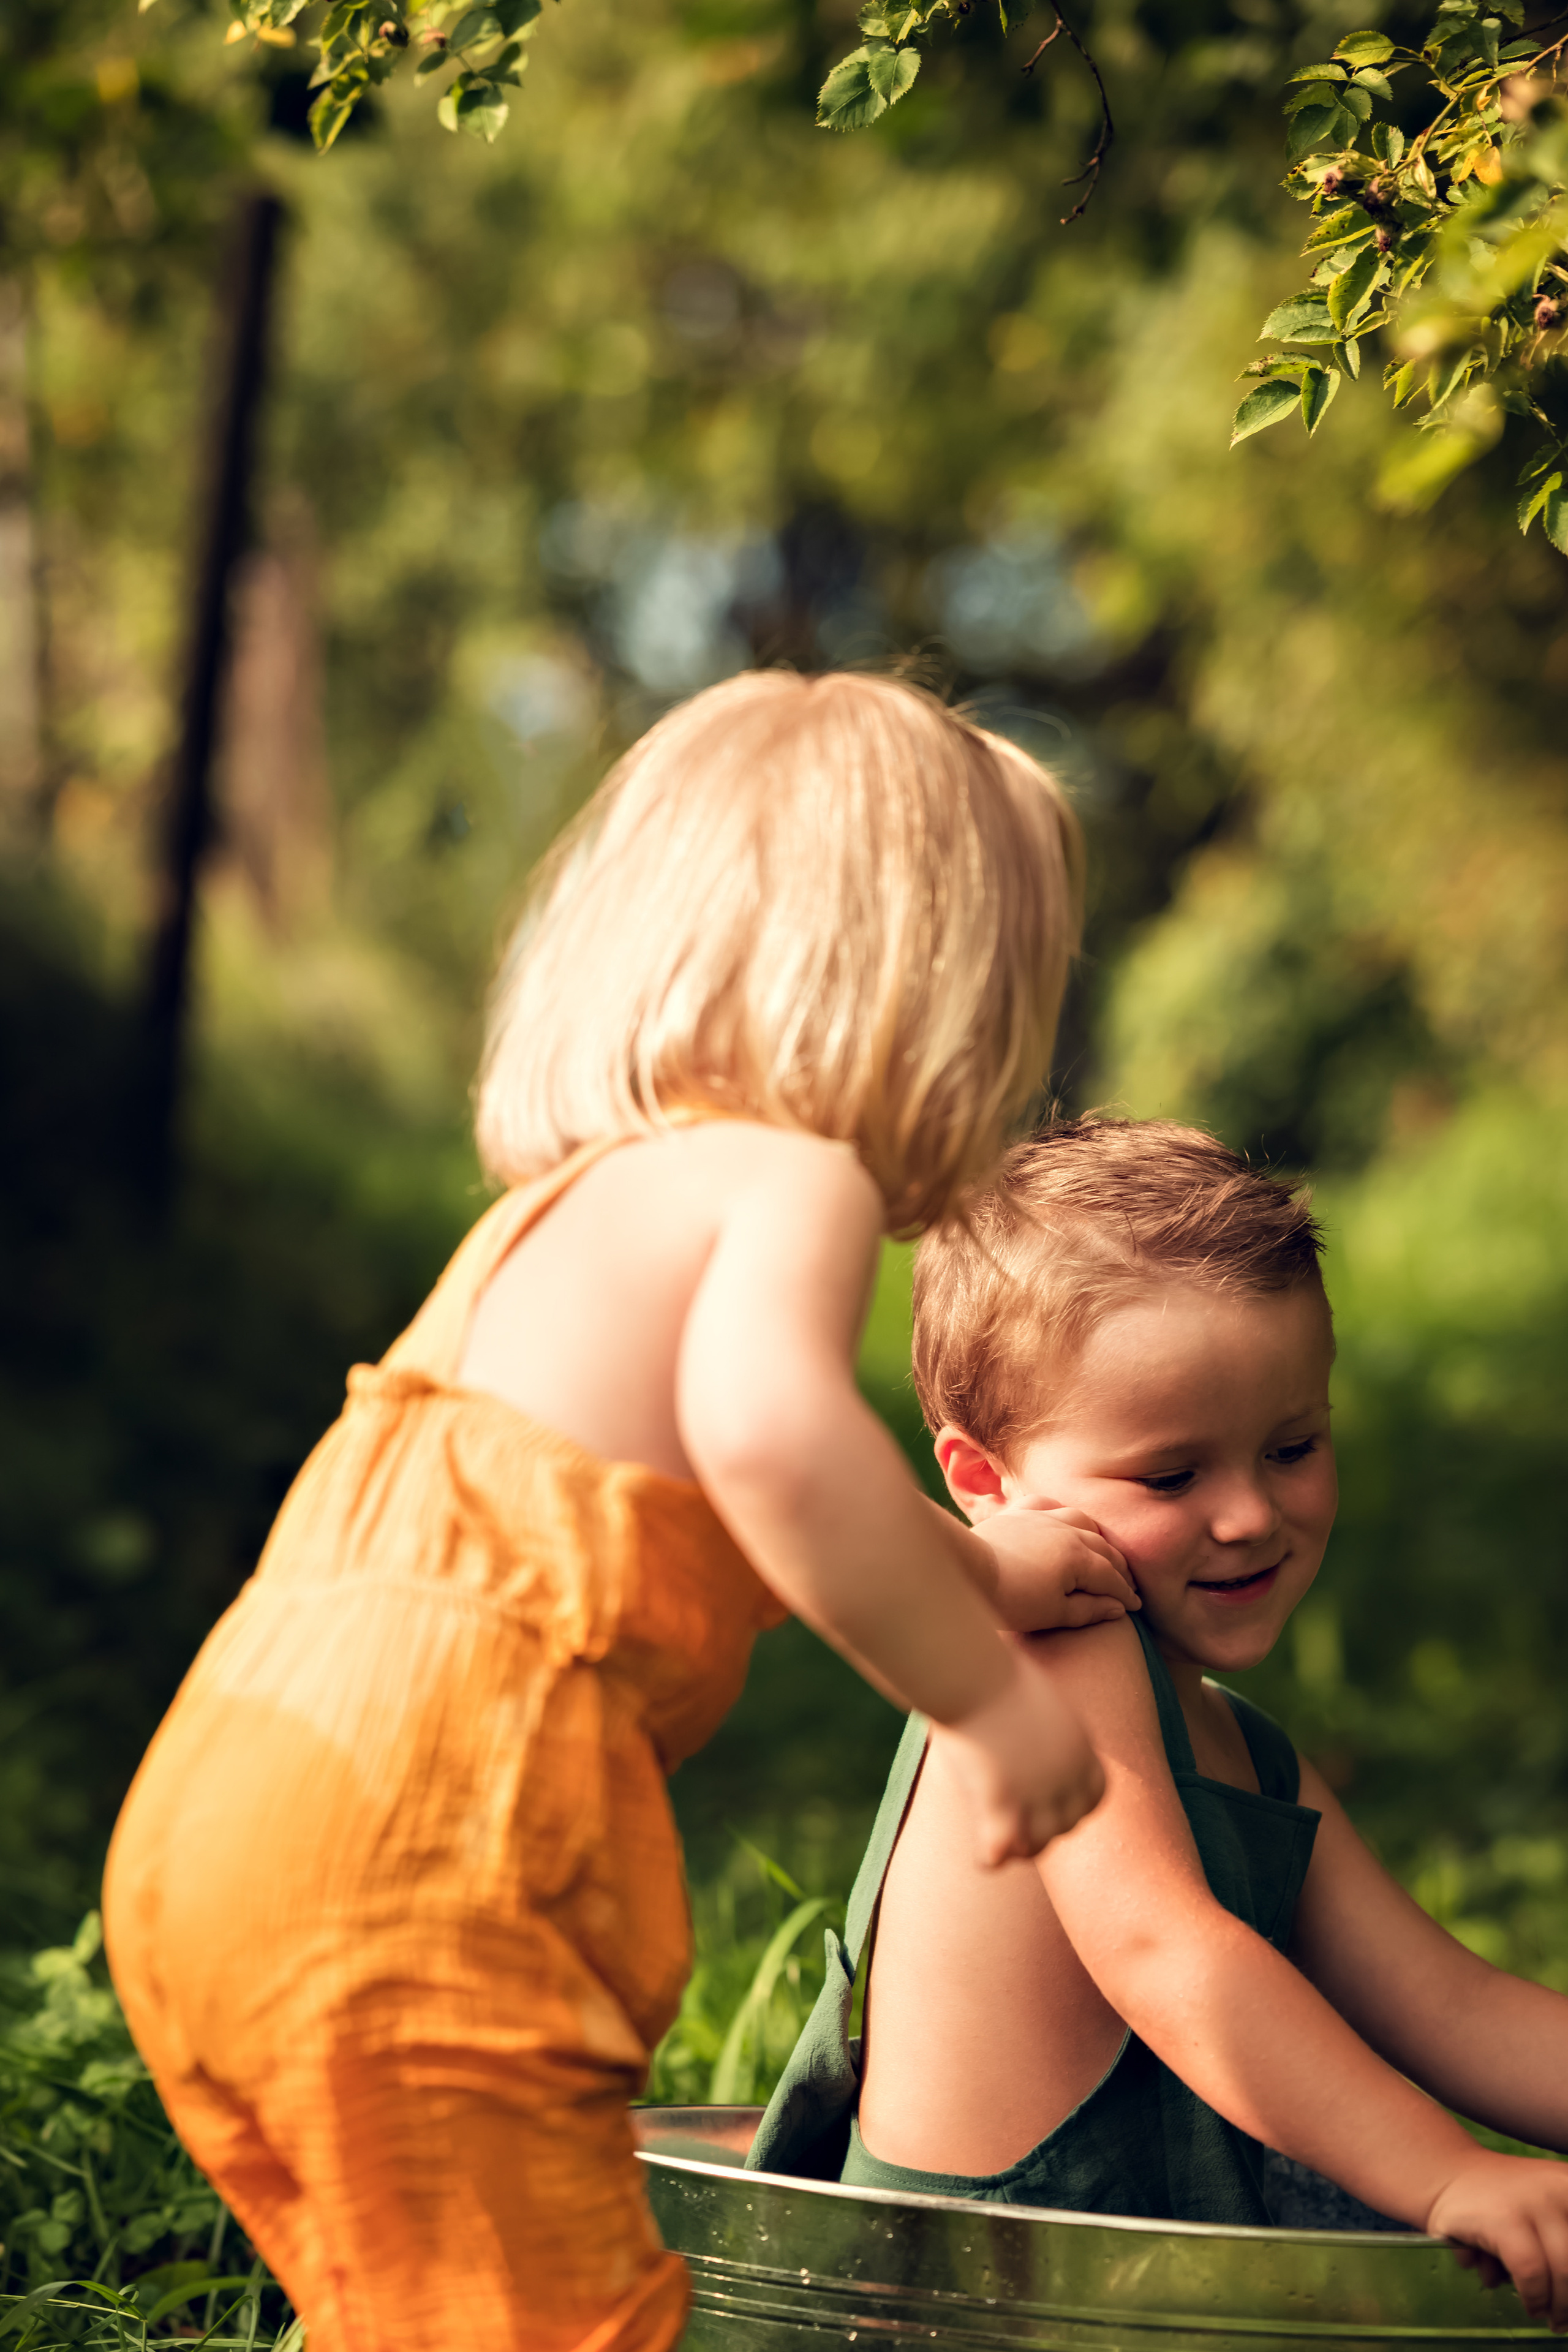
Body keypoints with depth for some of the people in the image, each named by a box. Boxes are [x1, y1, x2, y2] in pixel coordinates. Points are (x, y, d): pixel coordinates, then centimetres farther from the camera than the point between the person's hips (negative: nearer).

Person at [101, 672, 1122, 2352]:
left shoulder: (589, 1195, 27)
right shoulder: (790, 1178, -4)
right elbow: (766, 1429, -28)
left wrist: (967, 1564, 40)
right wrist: (986, 1694, -18)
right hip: (404, 1851, -9)